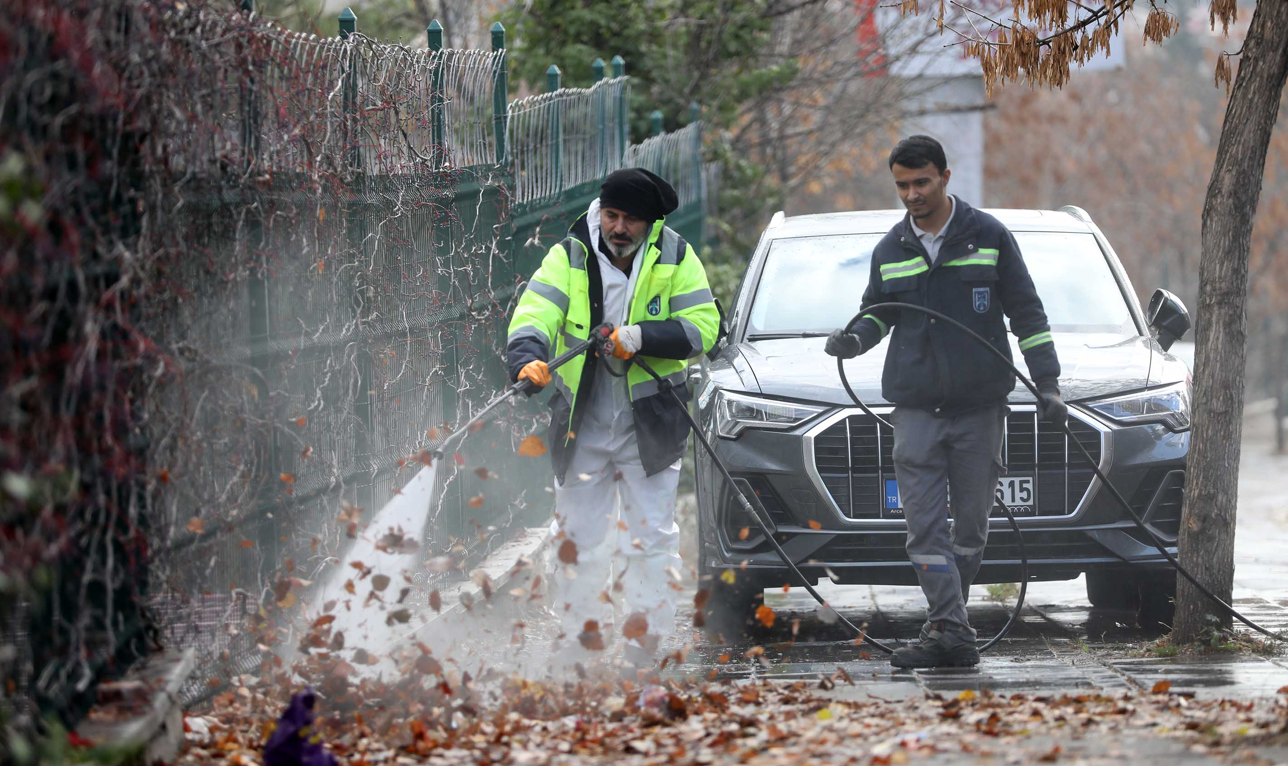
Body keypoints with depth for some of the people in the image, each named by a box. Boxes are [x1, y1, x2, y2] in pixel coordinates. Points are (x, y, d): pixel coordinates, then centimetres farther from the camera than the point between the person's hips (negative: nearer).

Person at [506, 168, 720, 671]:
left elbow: (704, 326, -8)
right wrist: (528, 358, -38)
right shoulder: (569, 257, -2)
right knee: (578, 536, 6)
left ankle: (644, 646, 5)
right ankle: (577, 642, 16)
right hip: (583, 425, 1)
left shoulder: (675, 259, -1)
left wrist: (639, 338, -21)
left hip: (649, 426, -1)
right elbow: (535, 312, -17)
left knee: (651, 536, -1)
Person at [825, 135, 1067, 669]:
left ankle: (945, 622, 15)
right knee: (925, 526, -9)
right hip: (915, 407, 2)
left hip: (980, 405, -2)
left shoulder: (988, 237, 2)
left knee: (971, 524, 4)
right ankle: (952, 633, -13)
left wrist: (1047, 384, -1)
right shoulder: (890, 251, 10)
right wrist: (855, 338, -2)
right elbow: (877, 312, 22)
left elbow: (1026, 313, 5)